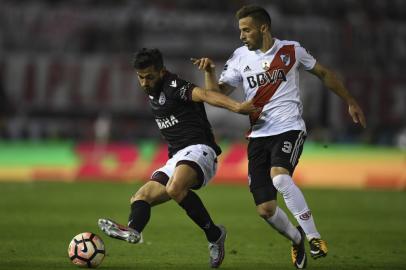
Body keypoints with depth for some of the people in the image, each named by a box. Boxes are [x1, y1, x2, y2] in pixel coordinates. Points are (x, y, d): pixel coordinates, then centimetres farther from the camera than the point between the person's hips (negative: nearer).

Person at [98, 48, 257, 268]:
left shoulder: (173, 86, -8)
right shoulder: (152, 93, 20)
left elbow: (205, 95, -27)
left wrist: (237, 107, -42)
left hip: (198, 150, -10)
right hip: (175, 160, 10)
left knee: (174, 189, -36)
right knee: (141, 197, -4)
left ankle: (214, 234, -24)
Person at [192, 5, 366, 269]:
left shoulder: (291, 50, 1)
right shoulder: (240, 57, 6)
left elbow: (324, 73, 15)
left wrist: (350, 102, 19)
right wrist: (209, 71, -12)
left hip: (289, 129, -3)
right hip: (259, 135, 3)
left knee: (279, 177, -34)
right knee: (265, 209, -4)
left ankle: (313, 236, -23)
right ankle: (296, 239, 28)